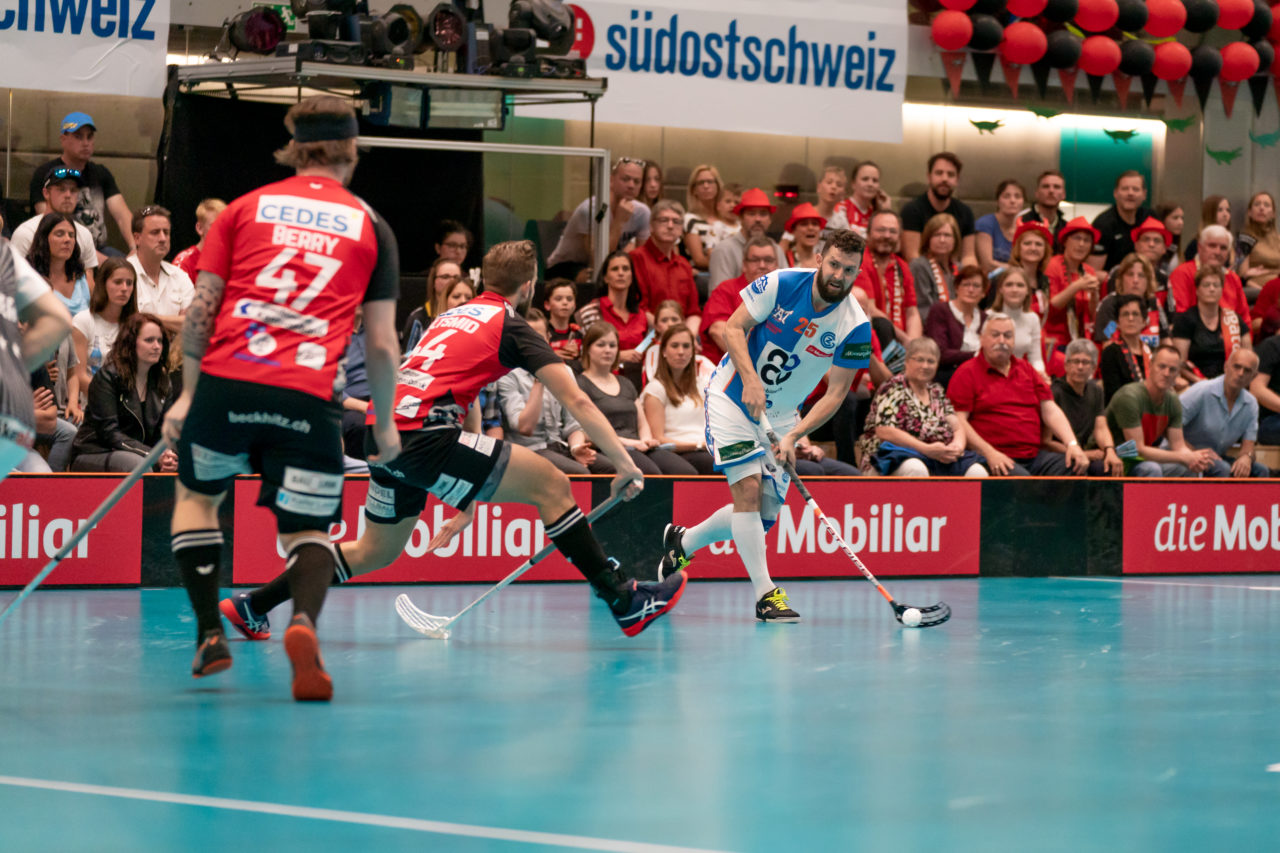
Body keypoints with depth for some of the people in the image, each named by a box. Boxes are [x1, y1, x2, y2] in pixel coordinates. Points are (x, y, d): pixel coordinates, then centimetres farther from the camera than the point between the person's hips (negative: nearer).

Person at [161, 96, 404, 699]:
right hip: (310, 396, -1)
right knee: (308, 529, 11)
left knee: (197, 493, 26)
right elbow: (381, 343, 9)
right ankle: (304, 621, -20)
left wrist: (188, 394, 16)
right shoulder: (371, 226, 12)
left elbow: (201, 309, 9)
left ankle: (210, 634, 15)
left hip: (227, 379, 1)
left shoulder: (243, 209, 13)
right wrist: (385, 423, 19)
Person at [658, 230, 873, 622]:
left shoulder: (855, 327, -14)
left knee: (764, 515, 3)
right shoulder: (782, 284, -18)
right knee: (748, 488, -18)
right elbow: (734, 328, -12)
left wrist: (794, 435, -25)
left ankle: (682, 541, 27)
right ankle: (765, 593, -15)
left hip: (782, 413, 4)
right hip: (733, 397, -4)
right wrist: (750, 378, -28)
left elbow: (836, 392, -13)